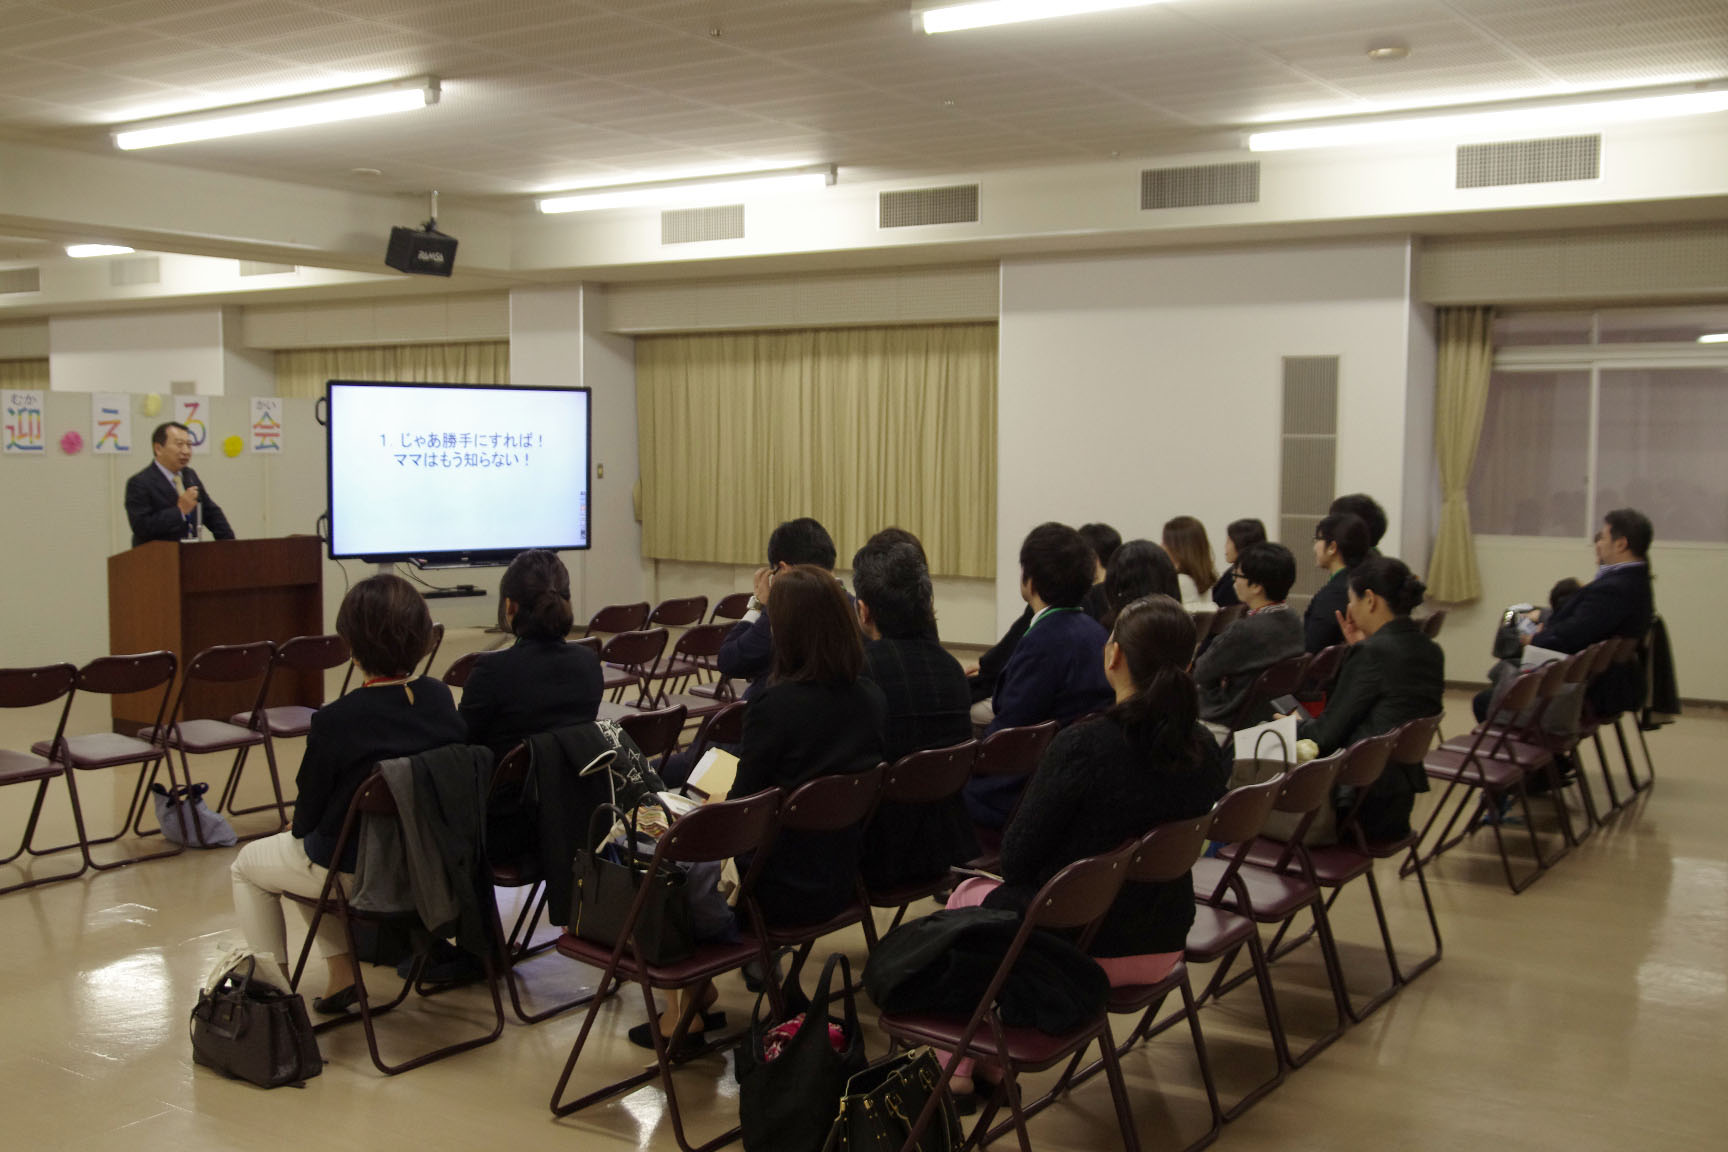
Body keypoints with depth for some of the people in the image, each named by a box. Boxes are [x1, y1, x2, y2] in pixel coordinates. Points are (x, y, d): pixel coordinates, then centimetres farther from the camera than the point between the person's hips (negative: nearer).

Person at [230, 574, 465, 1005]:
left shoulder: (335, 722, -26)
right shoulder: (440, 699, -10)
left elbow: (307, 819, -14)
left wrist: (299, 826, 11)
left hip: (354, 870, -5)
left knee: (246, 866, 24)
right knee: (305, 846, 33)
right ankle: (341, 969, 29)